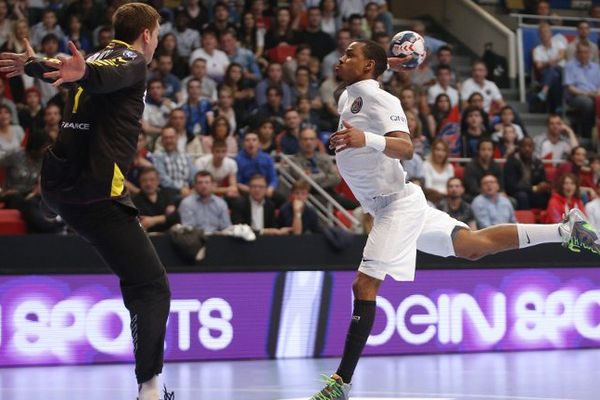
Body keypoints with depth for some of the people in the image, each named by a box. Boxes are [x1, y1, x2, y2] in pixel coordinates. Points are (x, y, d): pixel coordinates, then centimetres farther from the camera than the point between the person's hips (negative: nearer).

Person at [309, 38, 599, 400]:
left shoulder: (380, 99, -17)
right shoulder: (348, 96, 9)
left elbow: (406, 148, -32)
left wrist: (365, 139, -48)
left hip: (398, 203, -10)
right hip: (386, 205, 10)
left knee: (365, 286, -17)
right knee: (473, 245, 16)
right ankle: (565, 229, 24)